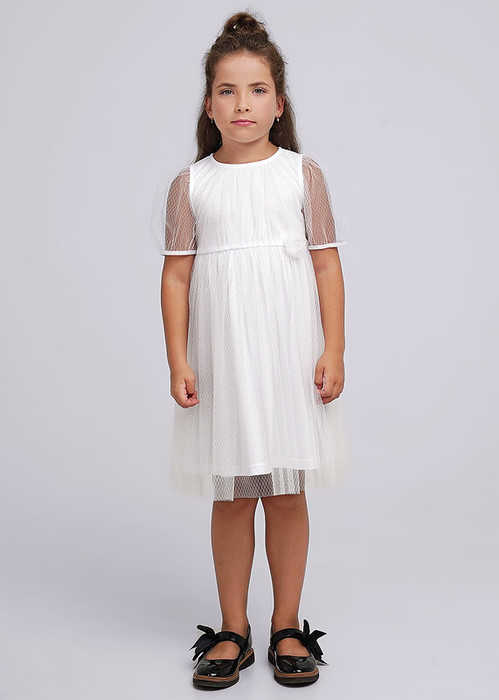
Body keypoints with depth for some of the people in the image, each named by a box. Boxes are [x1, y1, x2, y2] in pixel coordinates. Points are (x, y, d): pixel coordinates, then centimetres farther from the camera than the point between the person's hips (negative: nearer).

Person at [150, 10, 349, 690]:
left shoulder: (302, 173, 3)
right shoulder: (190, 185, 4)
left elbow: (328, 265, 2)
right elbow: (176, 277, 2)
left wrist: (334, 351, -4)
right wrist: (178, 361, -4)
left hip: (289, 355, 0)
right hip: (220, 359, 1)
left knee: (287, 495, 7)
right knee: (231, 497, 8)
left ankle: (287, 627, 22)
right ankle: (233, 629, 23)